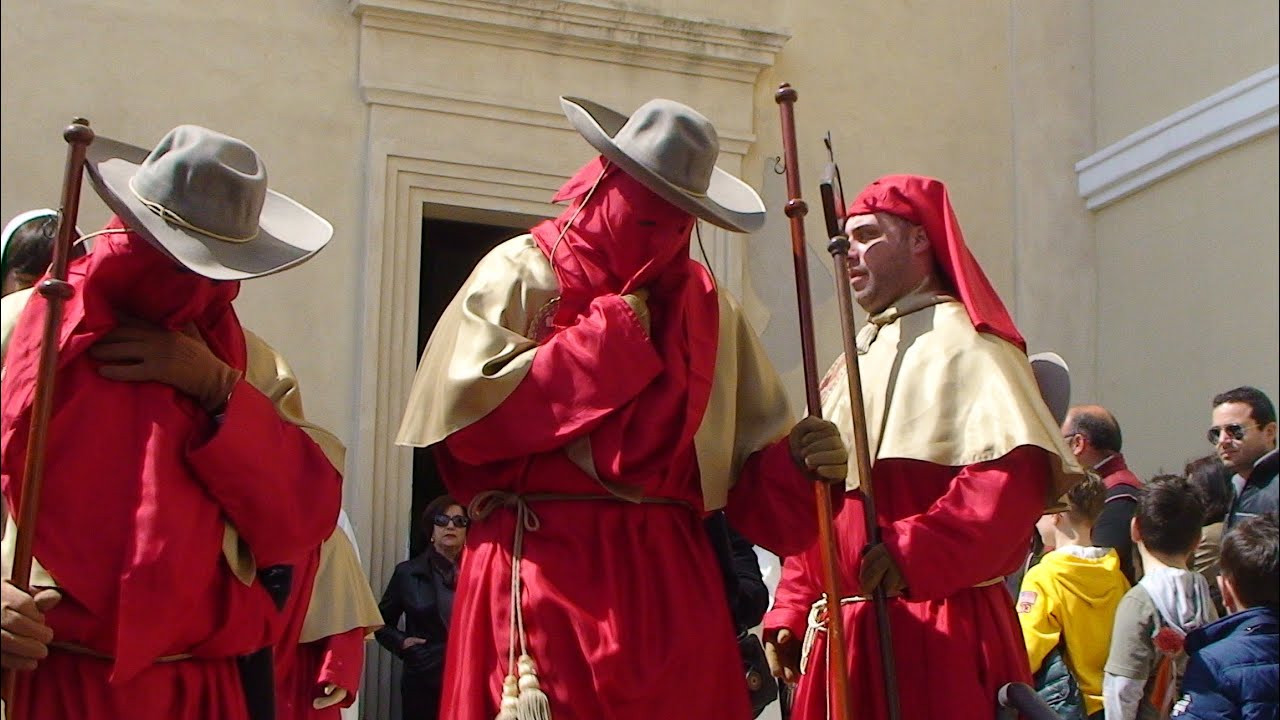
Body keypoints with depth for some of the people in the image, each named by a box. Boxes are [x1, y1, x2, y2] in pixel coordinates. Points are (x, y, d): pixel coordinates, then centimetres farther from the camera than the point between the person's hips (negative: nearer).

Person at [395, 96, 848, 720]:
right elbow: (472, 416, -14)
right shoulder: (521, 275, 2)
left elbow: (749, 463, 13)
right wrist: (609, 339, -9)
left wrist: (796, 463, -10)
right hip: (543, 576, -4)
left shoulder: (706, 305, 15)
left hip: (669, 581, 4)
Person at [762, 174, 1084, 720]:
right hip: (844, 634, 8)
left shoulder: (961, 343, -7)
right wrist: (790, 610, 11)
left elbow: (1017, 472, -22)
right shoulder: (858, 356, 18)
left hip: (935, 636, -8)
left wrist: (915, 553, -27)